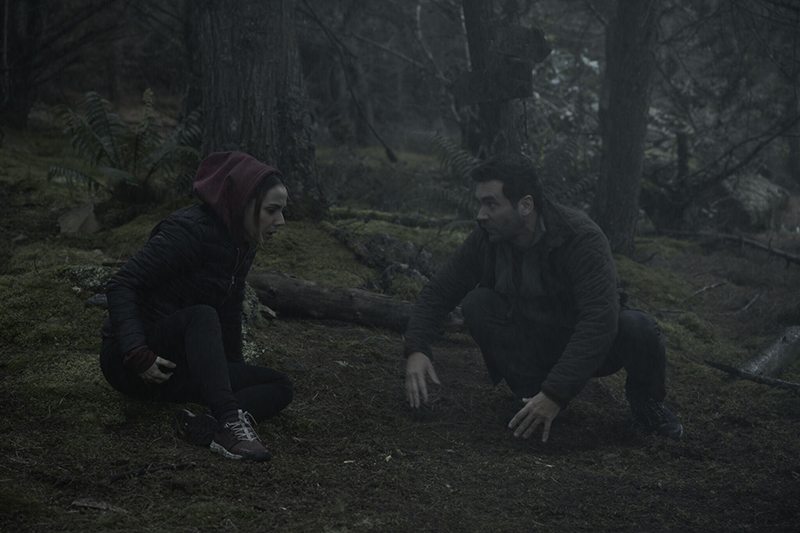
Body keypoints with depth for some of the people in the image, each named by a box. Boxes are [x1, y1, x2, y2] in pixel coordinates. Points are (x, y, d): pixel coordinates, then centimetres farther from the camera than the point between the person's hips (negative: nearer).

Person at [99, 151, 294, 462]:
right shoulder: (189, 230, -19)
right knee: (201, 316, -36)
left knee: (280, 387, -9)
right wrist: (138, 354, -31)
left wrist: (235, 372, 19)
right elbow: (122, 285, -22)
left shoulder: (243, 247, 6)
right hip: (128, 361, -8)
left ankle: (204, 428, -34)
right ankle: (230, 422, -49)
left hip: (176, 369, 8)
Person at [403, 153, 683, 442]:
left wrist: (556, 394, -45)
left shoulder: (581, 238, -30)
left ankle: (645, 401, -1)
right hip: (537, 346, 3)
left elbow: (600, 321, -39)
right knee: (477, 303, -21)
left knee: (638, 328, -35)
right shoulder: (486, 239, -14)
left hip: (594, 348, -3)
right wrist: (416, 350, -23)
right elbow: (437, 292, -5)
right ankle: (531, 391, -7)